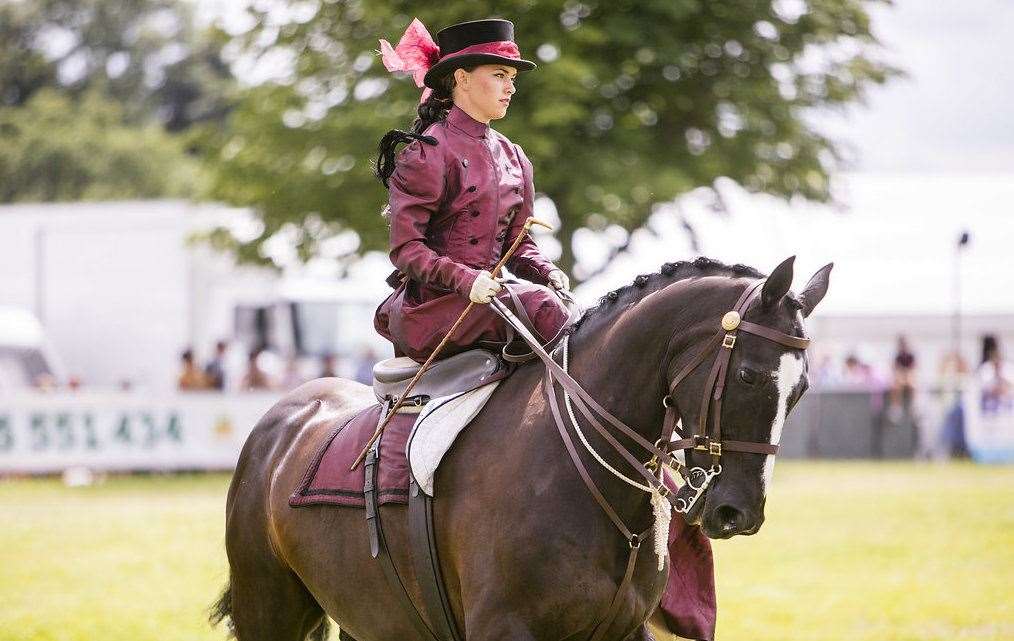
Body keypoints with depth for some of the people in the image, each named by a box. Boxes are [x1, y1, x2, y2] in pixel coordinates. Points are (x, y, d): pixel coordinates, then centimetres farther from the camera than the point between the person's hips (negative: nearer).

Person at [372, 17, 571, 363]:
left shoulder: (512, 158, 18)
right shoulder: (428, 152, -6)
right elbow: (405, 248, -11)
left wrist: (547, 272, -2)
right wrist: (465, 279, -25)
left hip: (484, 292, 8)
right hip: (432, 305, -8)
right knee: (537, 303, -28)